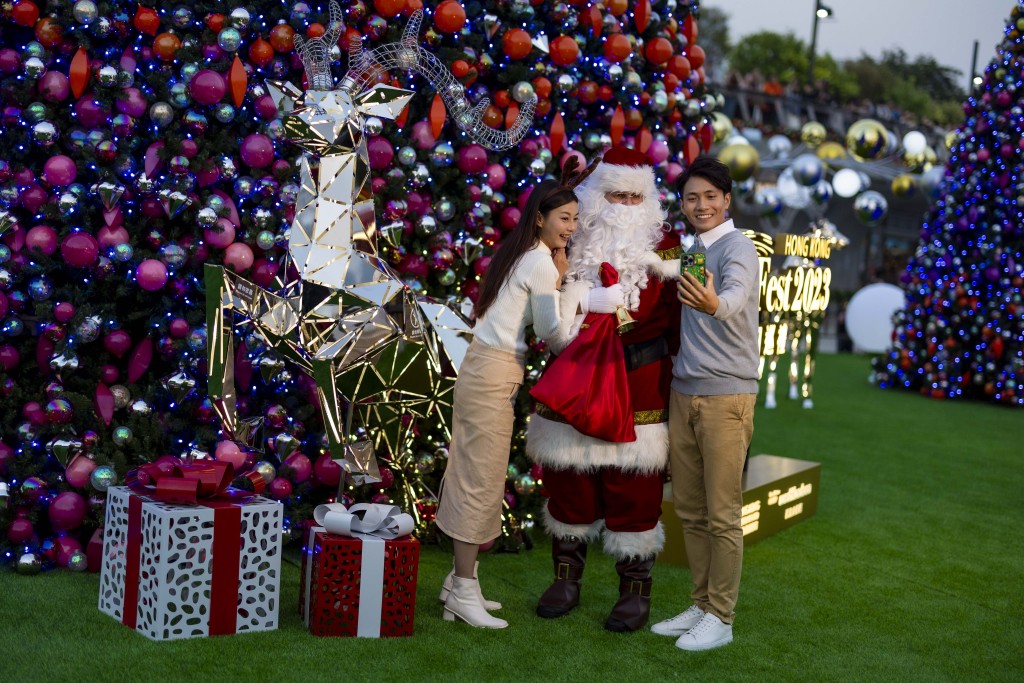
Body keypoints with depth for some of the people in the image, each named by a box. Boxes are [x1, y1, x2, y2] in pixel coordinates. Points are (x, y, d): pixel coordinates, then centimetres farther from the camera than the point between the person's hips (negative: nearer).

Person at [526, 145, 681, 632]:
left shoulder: (663, 245, 2)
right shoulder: (574, 242, 8)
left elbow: (675, 318, -1)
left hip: (638, 387, -2)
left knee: (633, 487, -1)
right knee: (569, 481, 9)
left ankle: (636, 590, 10)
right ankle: (566, 579, 24)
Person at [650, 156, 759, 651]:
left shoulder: (736, 247, -9)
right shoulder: (689, 253, 15)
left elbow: (737, 295, -32)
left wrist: (714, 304, -54)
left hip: (726, 395, -8)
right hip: (684, 394, 8)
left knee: (722, 516, -3)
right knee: (690, 511, 13)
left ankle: (720, 618, 6)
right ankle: (702, 606, 23)